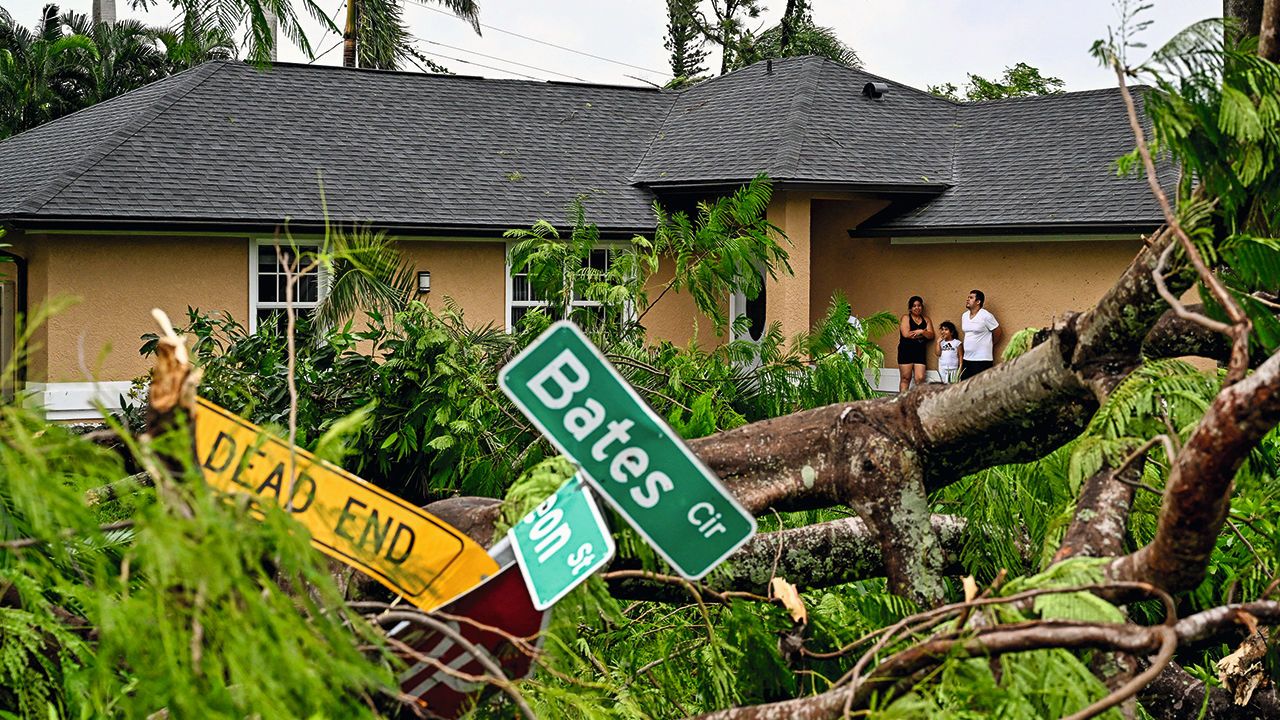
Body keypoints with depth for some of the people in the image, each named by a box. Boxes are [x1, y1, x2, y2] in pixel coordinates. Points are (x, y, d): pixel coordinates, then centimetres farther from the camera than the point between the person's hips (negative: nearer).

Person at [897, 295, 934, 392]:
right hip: (906, 351, -3)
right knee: (905, 379, -2)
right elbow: (906, 334, -12)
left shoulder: (926, 320, 15)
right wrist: (923, 332, -3)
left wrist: (921, 332, -14)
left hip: (920, 352, 3)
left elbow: (931, 335, 5)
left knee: (920, 379, -7)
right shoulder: (906, 318, 3)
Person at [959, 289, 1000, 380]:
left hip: (982, 360, -7)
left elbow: (997, 332, -3)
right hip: (967, 359, 7)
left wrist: (988, 344, 10)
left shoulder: (986, 316, -10)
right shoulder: (964, 316, 11)